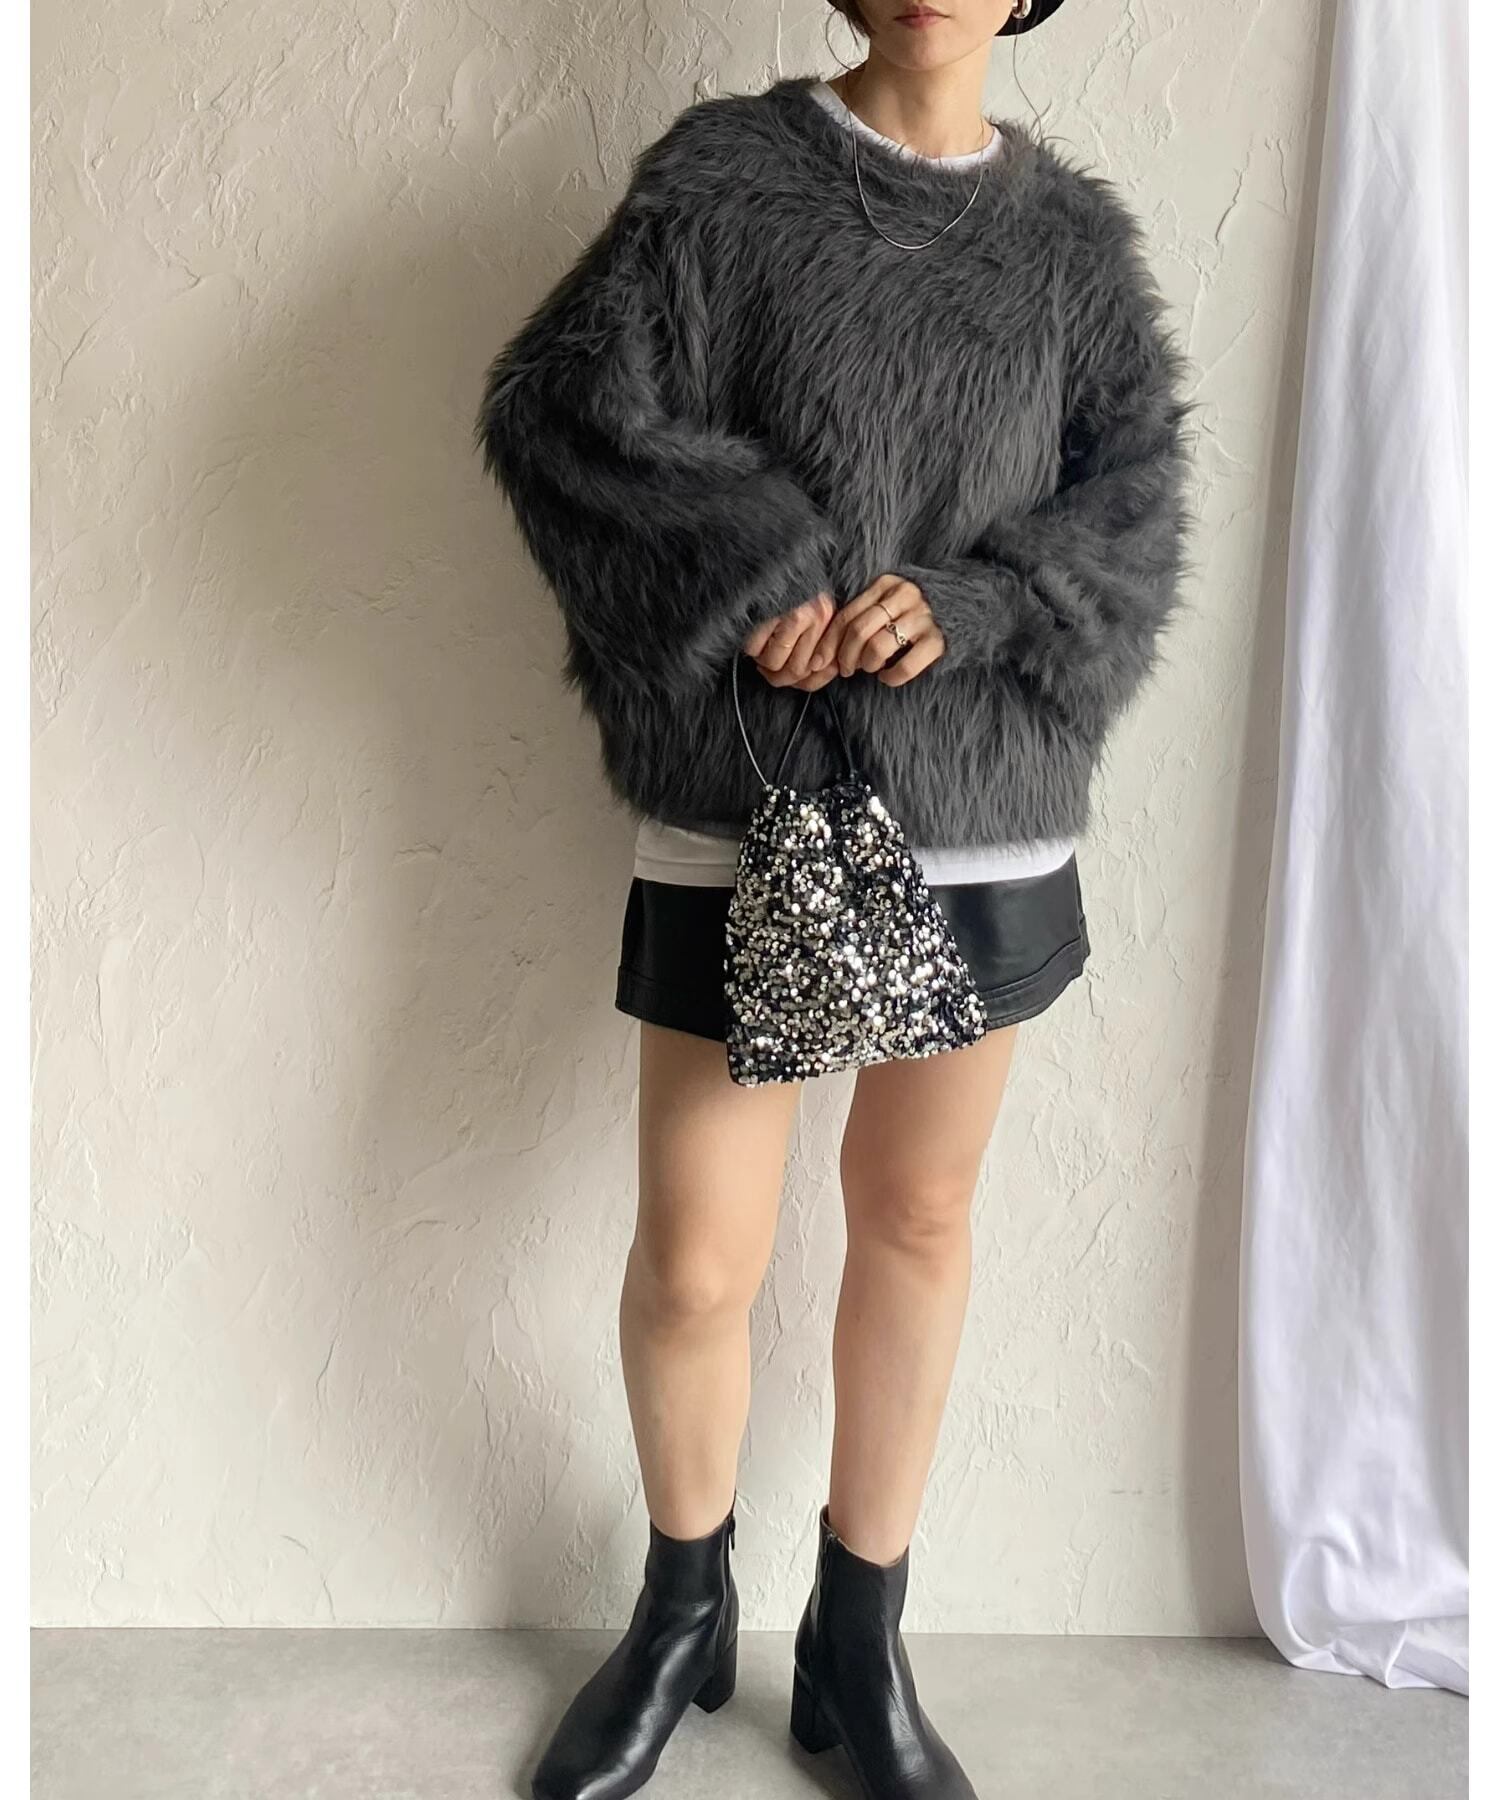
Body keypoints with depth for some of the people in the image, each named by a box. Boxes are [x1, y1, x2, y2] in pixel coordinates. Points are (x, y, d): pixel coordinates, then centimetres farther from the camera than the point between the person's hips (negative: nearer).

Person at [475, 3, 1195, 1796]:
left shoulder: (1075, 235, 10)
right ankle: (682, 1615, 32)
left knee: (918, 1221, 12)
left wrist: (971, 606, -15)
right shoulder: (728, 170, 3)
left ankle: (859, 1645, 33)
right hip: (747, 802, -2)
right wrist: (748, 578, -15)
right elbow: (559, 407, -4)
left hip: (986, 812, 3)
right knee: (693, 1259, 2)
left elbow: (1134, 499, 3)